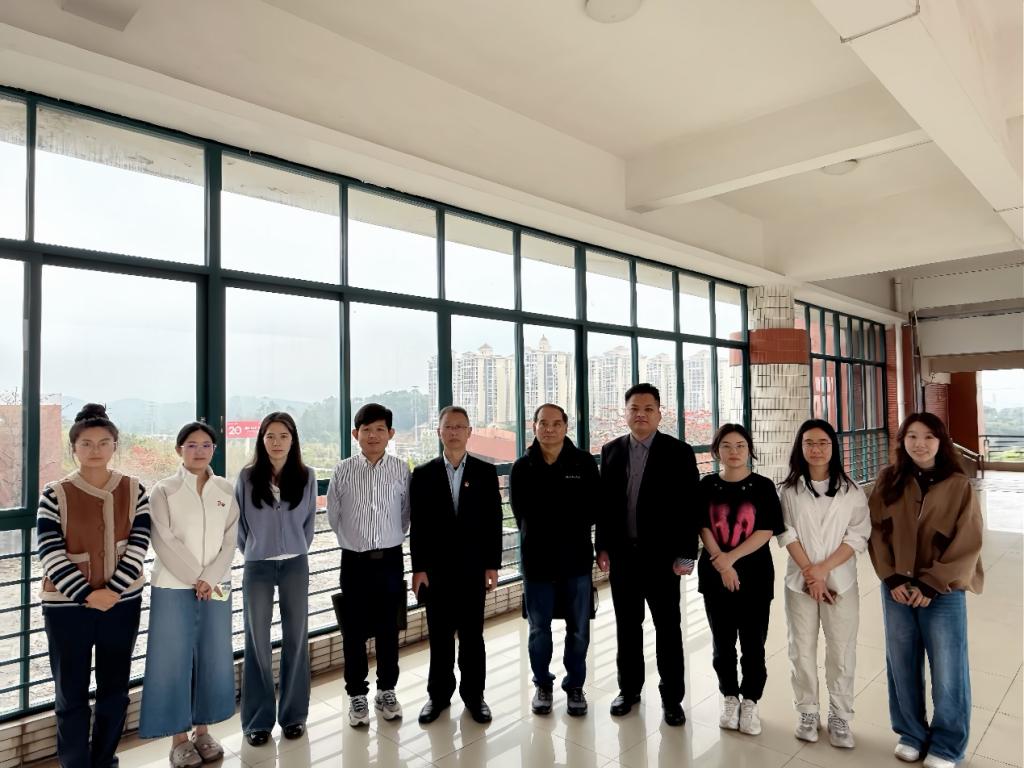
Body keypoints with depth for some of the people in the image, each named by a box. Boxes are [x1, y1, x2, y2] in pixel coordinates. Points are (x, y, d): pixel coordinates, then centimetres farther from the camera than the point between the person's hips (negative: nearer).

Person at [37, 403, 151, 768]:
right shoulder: (55, 494, -6)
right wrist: (87, 594, -17)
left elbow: (138, 545, -4)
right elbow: (50, 553, -10)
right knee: (71, 693, 8)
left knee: (115, 688, 13)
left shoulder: (134, 490, -1)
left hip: (122, 602, 2)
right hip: (67, 605, -2)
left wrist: (113, 589, -15)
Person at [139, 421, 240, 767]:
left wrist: (211, 579, -11)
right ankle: (179, 738, 18)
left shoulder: (226, 491, 5)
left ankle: (202, 731, 25)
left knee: (213, 659, 8)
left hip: (216, 586, 3)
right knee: (174, 660, 3)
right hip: (173, 587, -3)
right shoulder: (163, 491, -3)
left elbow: (230, 541, 1)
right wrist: (195, 579, -15)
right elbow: (164, 542, -11)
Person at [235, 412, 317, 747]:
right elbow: (238, 521, 5)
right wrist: (250, 552, 11)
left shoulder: (306, 476, -3)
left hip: (295, 566, 1)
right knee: (257, 642, 8)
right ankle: (258, 719, 22)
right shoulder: (247, 477, -5)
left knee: (296, 639, 9)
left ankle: (293, 714, 23)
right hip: (257, 567, 0)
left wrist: (298, 551, 10)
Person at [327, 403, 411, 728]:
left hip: (390, 559, 1)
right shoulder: (343, 471, -5)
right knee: (355, 631, 9)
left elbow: (405, 514, 6)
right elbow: (333, 514, 7)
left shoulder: (401, 470, -5)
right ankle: (356, 695, 26)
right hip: (355, 560, 0)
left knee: (388, 629, 12)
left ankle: (386, 691, 29)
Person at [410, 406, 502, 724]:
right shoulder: (423, 474, 1)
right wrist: (418, 567, -5)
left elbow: (493, 521, 0)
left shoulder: (485, 472, 1)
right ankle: (439, 694, 26)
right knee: (440, 635, 10)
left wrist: (492, 565, -3)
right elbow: (417, 525, -1)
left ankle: (473, 693, 24)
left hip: (473, 567, 0)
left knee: (472, 635, 9)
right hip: (436, 568, 0)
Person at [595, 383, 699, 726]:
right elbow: (604, 502, 6)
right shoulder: (611, 451, 4)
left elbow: (690, 507, -8)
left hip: (661, 555, -3)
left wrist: (686, 555, -11)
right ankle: (629, 688, 30)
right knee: (627, 626, 14)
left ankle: (672, 697, 24)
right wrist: (602, 547, 4)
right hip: (622, 554, 3)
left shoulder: (679, 452, -6)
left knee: (668, 628, 9)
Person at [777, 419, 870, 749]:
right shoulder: (789, 490, 0)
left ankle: (840, 716, 21)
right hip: (800, 582, 1)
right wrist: (809, 573, -12)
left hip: (840, 581, 0)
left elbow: (858, 537, -5)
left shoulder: (851, 490, 0)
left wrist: (823, 568, -14)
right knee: (802, 650, 8)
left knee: (842, 651, 5)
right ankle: (807, 712, 24)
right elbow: (787, 535, -4)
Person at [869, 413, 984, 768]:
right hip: (896, 589, 2)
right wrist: (892, 578, -8)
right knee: (902, 666, 13)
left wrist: (930, 585, -12)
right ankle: (911, 734, 32)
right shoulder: (888, 481, -1)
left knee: (947, 672, 6)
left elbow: (967, 545, -9)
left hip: (943, 593, -2)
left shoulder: (959, 486, -7)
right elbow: (877, 531, 1)